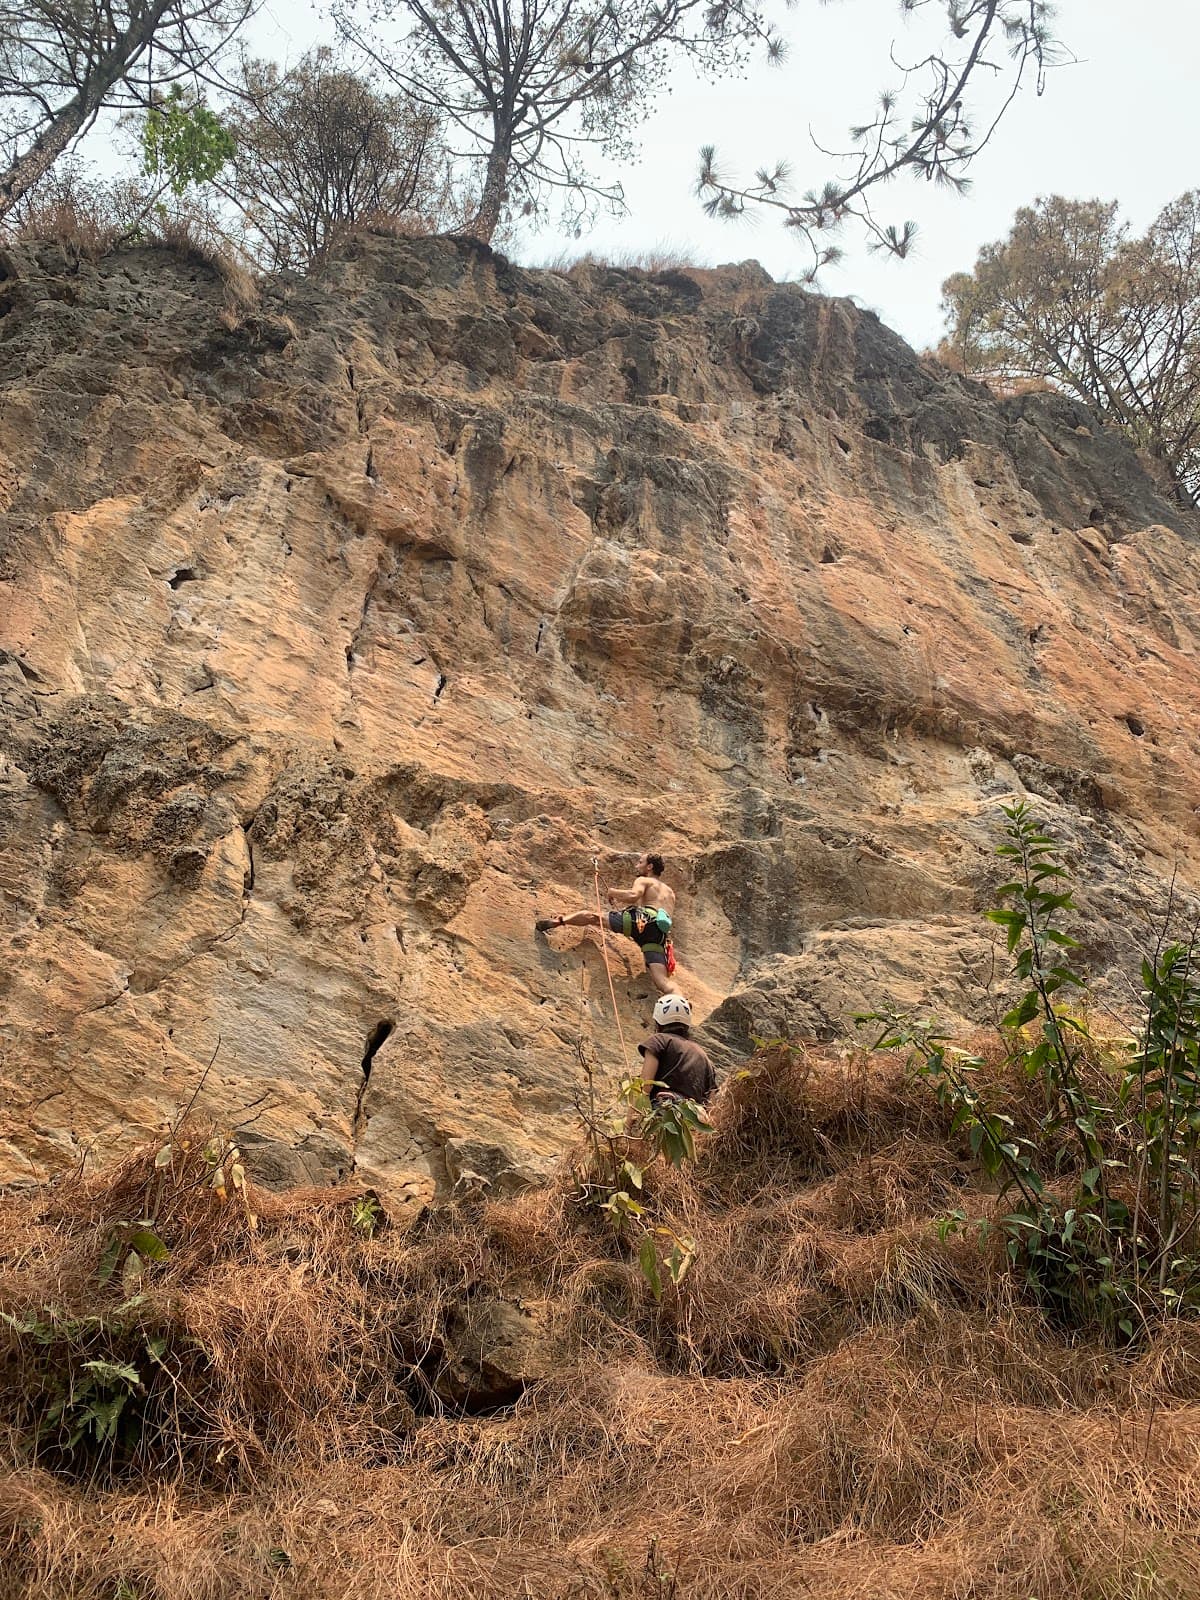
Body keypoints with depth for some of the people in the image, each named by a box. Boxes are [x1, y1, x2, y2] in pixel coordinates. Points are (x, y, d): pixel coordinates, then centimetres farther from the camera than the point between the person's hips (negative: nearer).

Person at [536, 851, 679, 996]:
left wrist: (612, 892, 14)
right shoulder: (670, 892, 39)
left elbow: (633, 896, -4)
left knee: (591, 917, 8)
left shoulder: (643, 880, 19)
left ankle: (558, 921, -10)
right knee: (663, 982, -9)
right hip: (661, 934, 5)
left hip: (644, 920, -4)